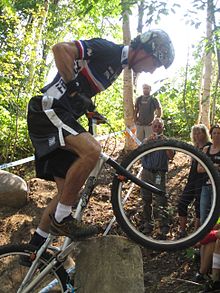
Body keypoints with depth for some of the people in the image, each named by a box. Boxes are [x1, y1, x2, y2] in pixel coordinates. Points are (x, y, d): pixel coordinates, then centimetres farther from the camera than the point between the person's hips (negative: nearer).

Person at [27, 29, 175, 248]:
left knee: (67, 192, 5)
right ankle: (61, 219, -16)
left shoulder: (118, 66, 16)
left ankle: (34, 246, 15)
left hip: (63, 116, 10)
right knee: (91, 150, -32)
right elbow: (60, 49, -22)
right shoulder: (106, 49, -12)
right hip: (48, 109, -9)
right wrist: (74, 89, -21)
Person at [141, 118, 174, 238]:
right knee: (146, 201, 10)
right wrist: (149, 140, -24)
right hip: (146, 173, 3)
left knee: (159, 202, -11)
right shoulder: (147, 140, 12)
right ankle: (147, 225, 24)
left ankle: (164, 229, -7)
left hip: (159, 174, -3)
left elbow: (170, 156, -9)